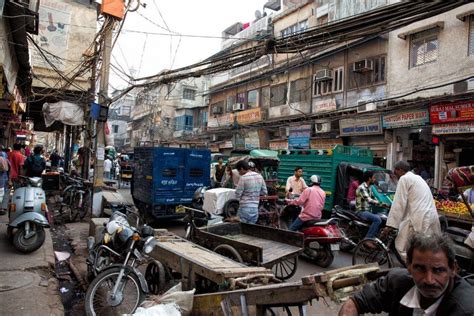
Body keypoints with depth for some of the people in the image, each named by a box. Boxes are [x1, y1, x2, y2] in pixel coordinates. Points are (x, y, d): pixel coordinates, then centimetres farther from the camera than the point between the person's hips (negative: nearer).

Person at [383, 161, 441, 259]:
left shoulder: (404, 178, -3)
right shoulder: (418, 178, 24)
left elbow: (399, 203, -10)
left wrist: (390, 225, -10)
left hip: (419, 218, -9)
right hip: (432, 216, 9)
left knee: (402, 247, -3)